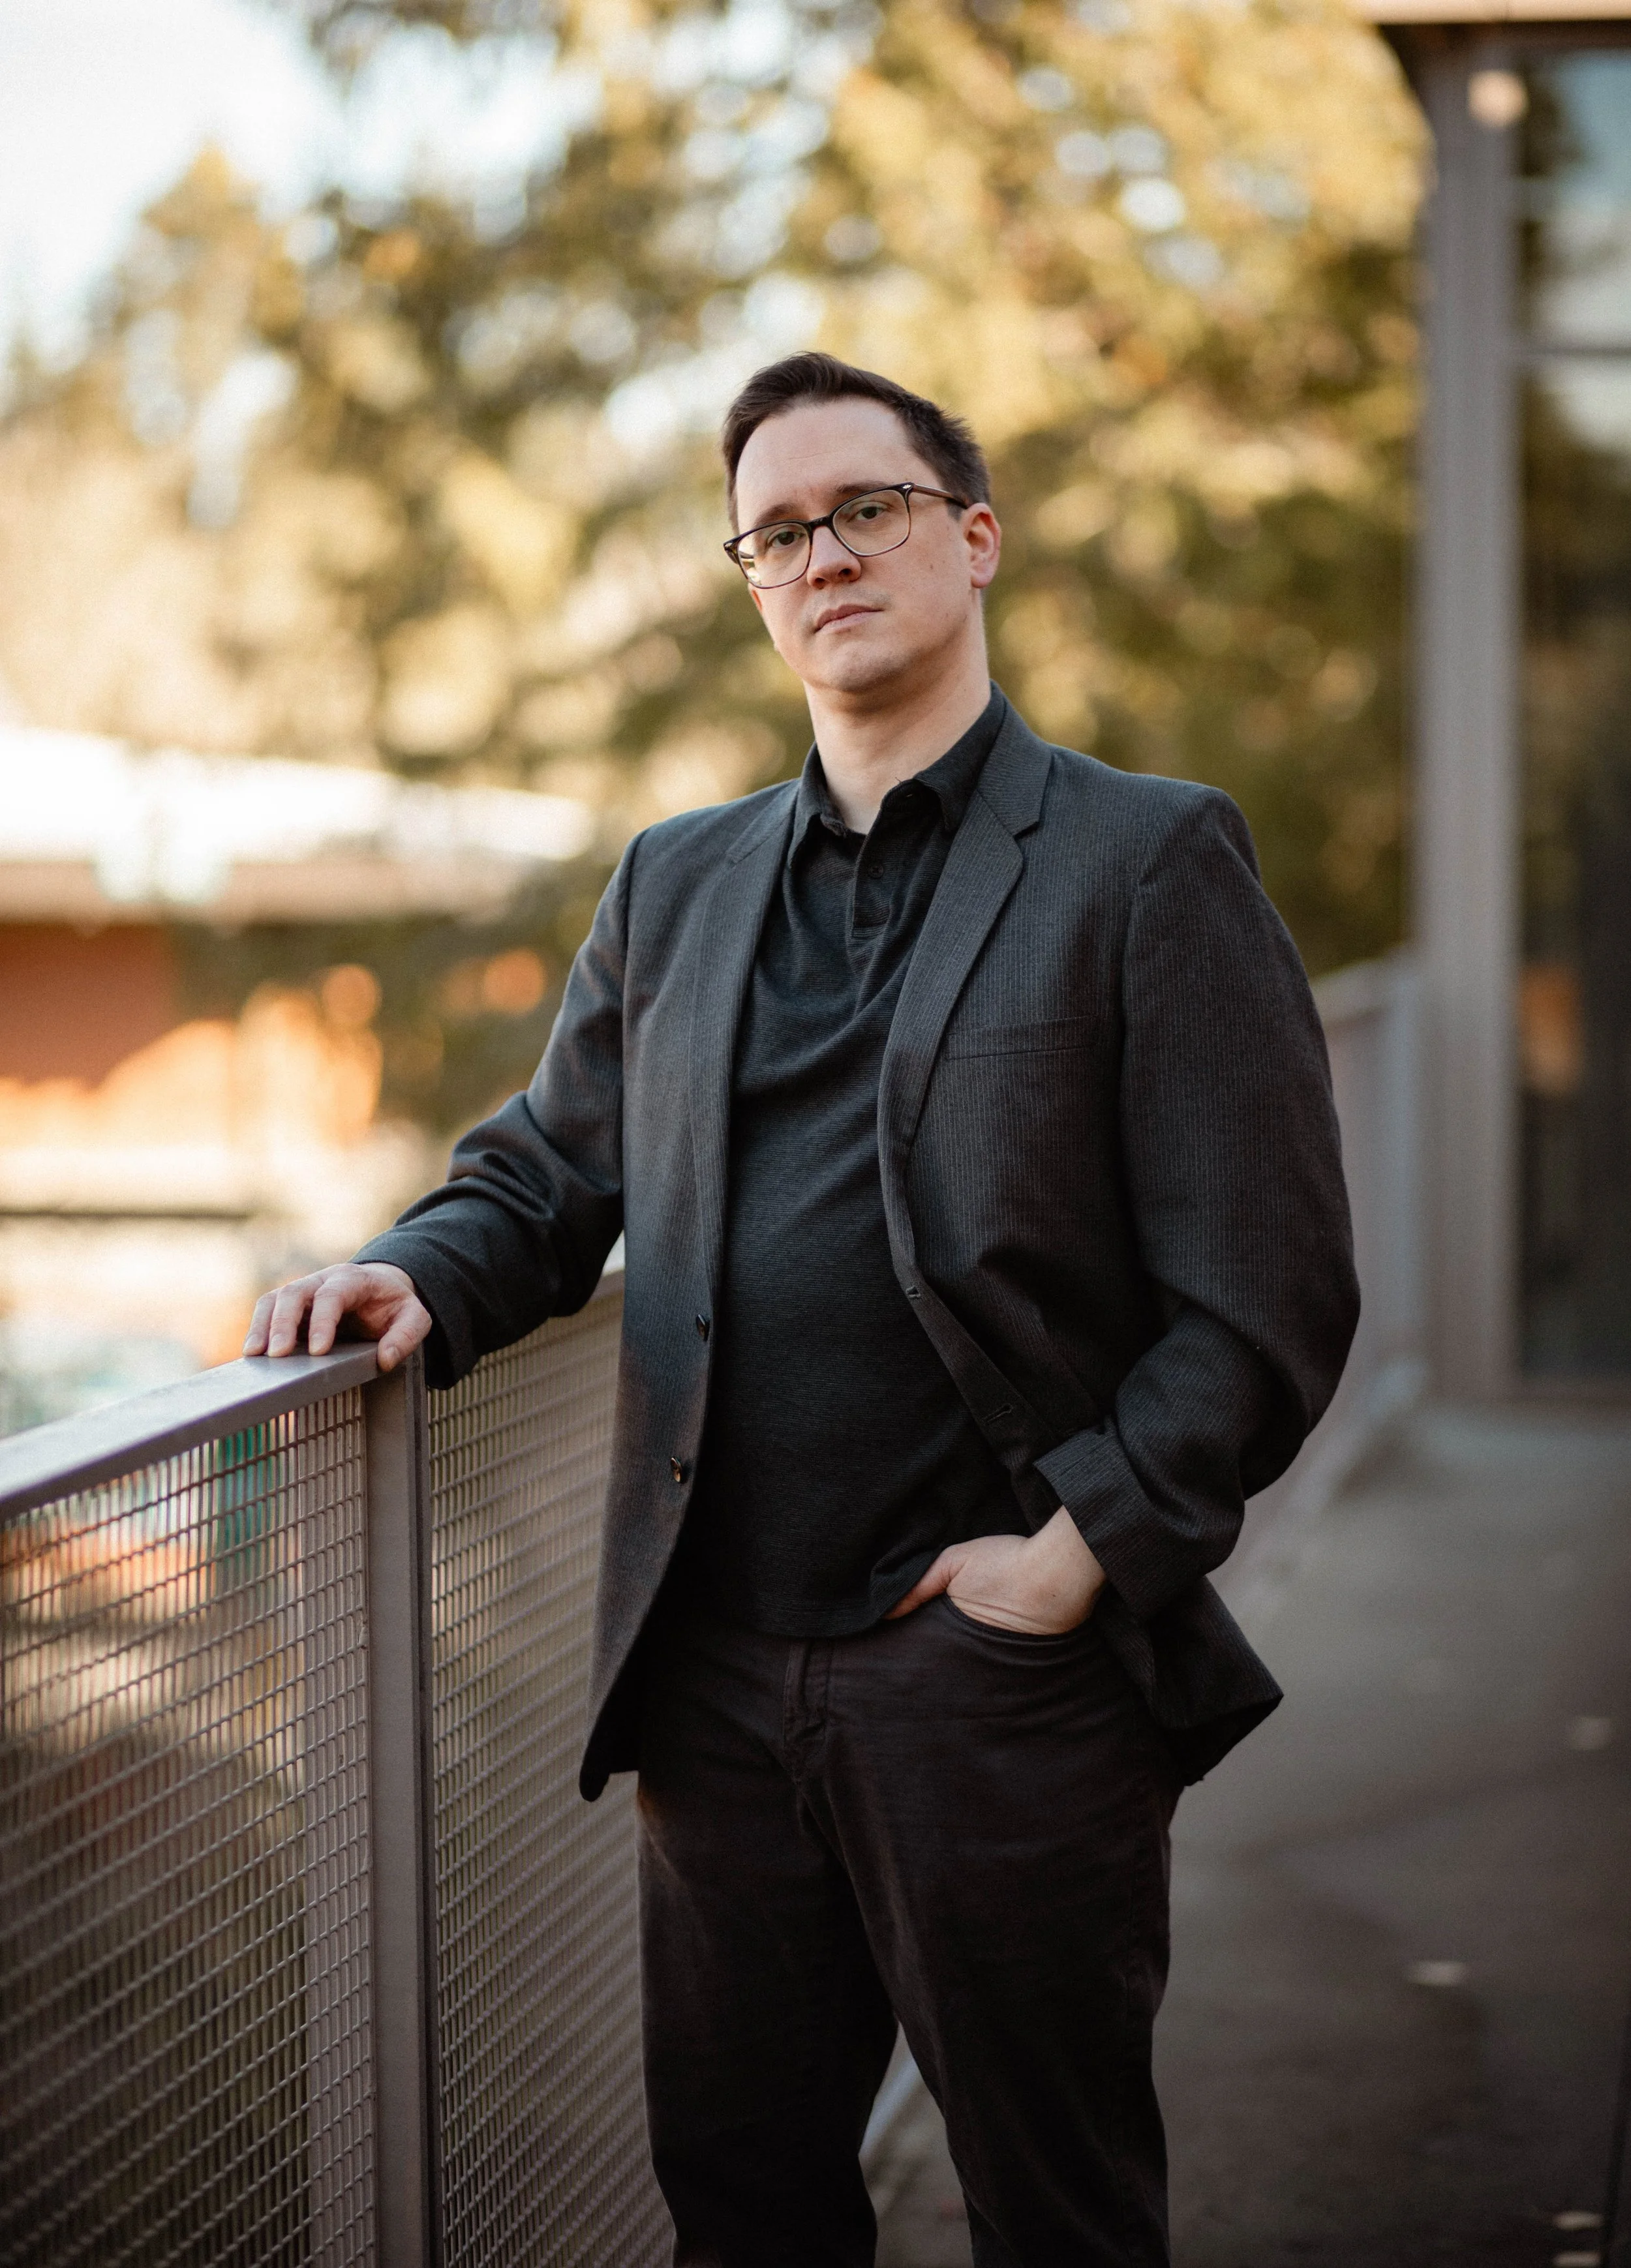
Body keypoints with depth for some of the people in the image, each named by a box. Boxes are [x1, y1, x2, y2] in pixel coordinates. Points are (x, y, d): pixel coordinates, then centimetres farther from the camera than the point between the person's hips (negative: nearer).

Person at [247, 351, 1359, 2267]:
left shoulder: (1150, 863, -2)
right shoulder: (673, 885, 15)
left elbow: (1265, 1297, -7)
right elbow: (548, 1171, 20)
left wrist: (1079, 1551, -15)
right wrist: (427, 1279, -2)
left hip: (1005, 1677, -4)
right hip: (720, 1673, 5)